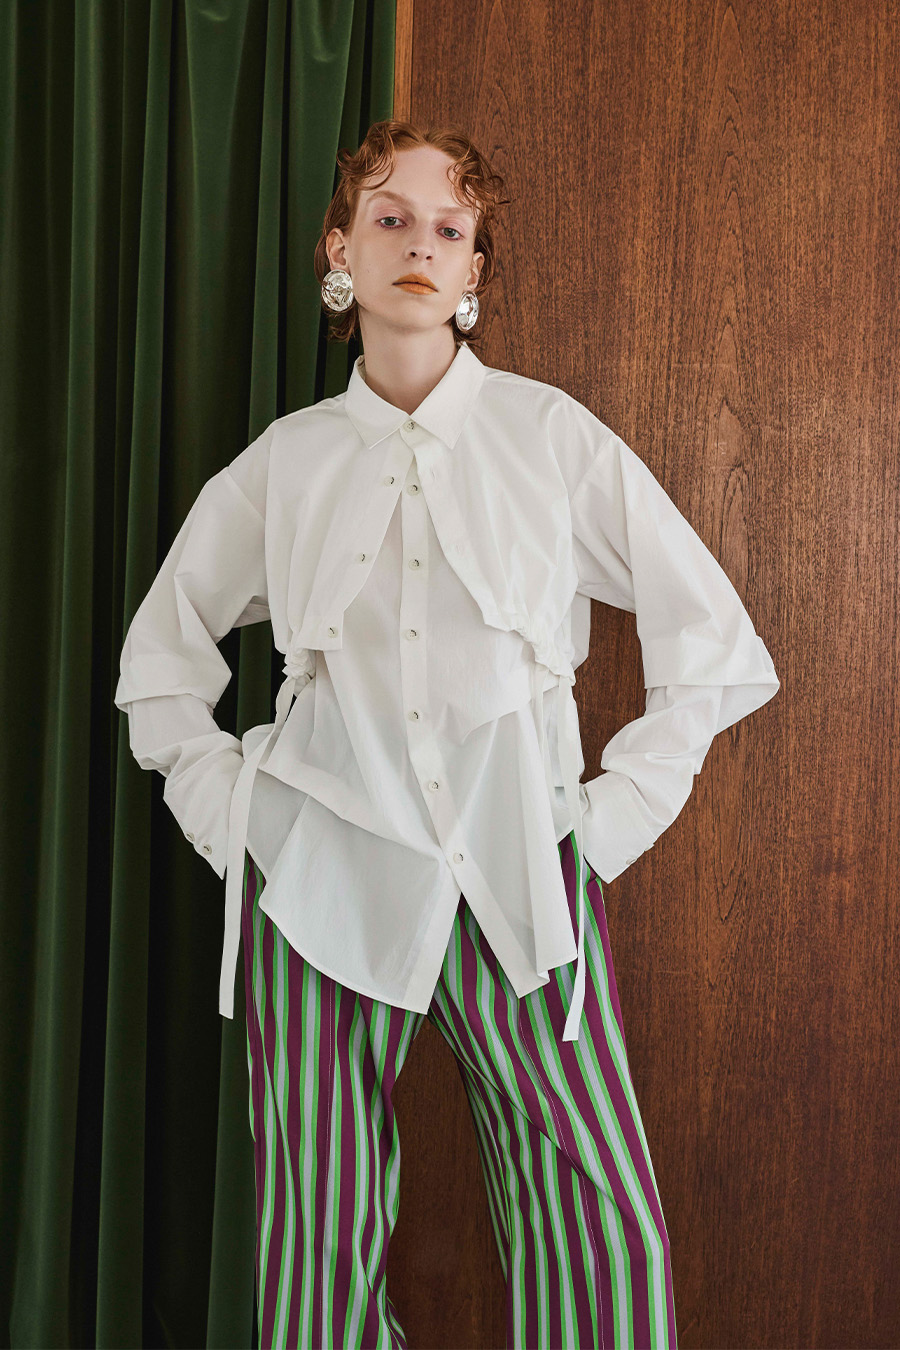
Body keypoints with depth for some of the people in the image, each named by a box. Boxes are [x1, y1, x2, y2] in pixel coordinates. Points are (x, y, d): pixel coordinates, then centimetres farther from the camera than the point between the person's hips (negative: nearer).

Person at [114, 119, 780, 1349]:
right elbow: (161, 653, 21)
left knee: (605, 1224, -7)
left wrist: (624, 808, 1)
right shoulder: (285, 461, 8)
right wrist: (215, 798, 10)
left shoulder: (552, 433, 3)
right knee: (322, 1229, 3)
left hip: (519, 869, -1)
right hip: (326, 873, 1)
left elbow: (713, 646, 6)